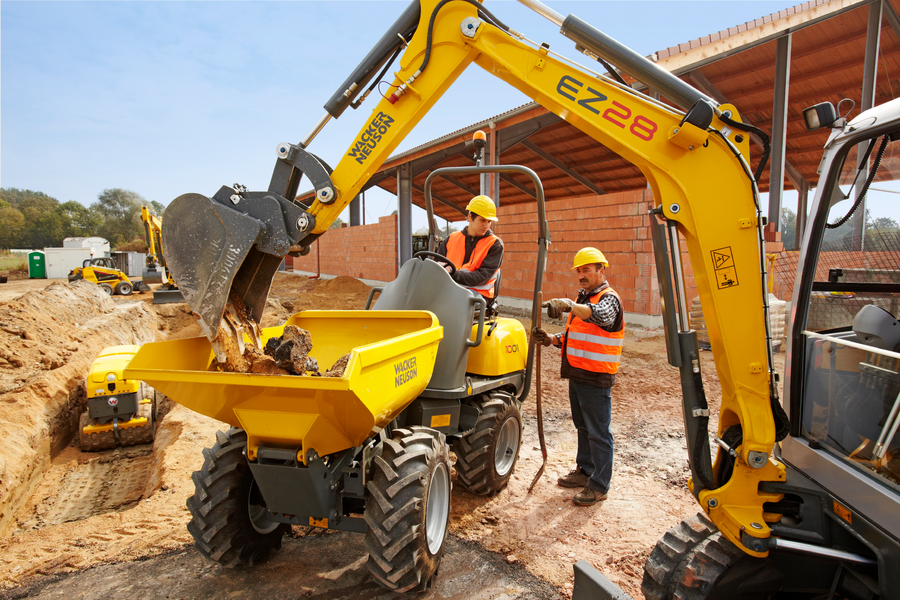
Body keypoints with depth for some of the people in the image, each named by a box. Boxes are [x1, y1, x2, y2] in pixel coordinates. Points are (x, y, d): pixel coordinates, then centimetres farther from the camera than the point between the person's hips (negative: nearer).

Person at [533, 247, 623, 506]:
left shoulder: (609, 298, -11)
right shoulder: (583, 299, 18)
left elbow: (602, 316, -37)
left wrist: (568, 305, -49)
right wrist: (551, 339, 2)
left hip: (596, 379, -9)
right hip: (577, 375, 9)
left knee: (598, 432, 0)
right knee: (583, 427, 20)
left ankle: (599, 486, 10)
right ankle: (585, 470, 35)